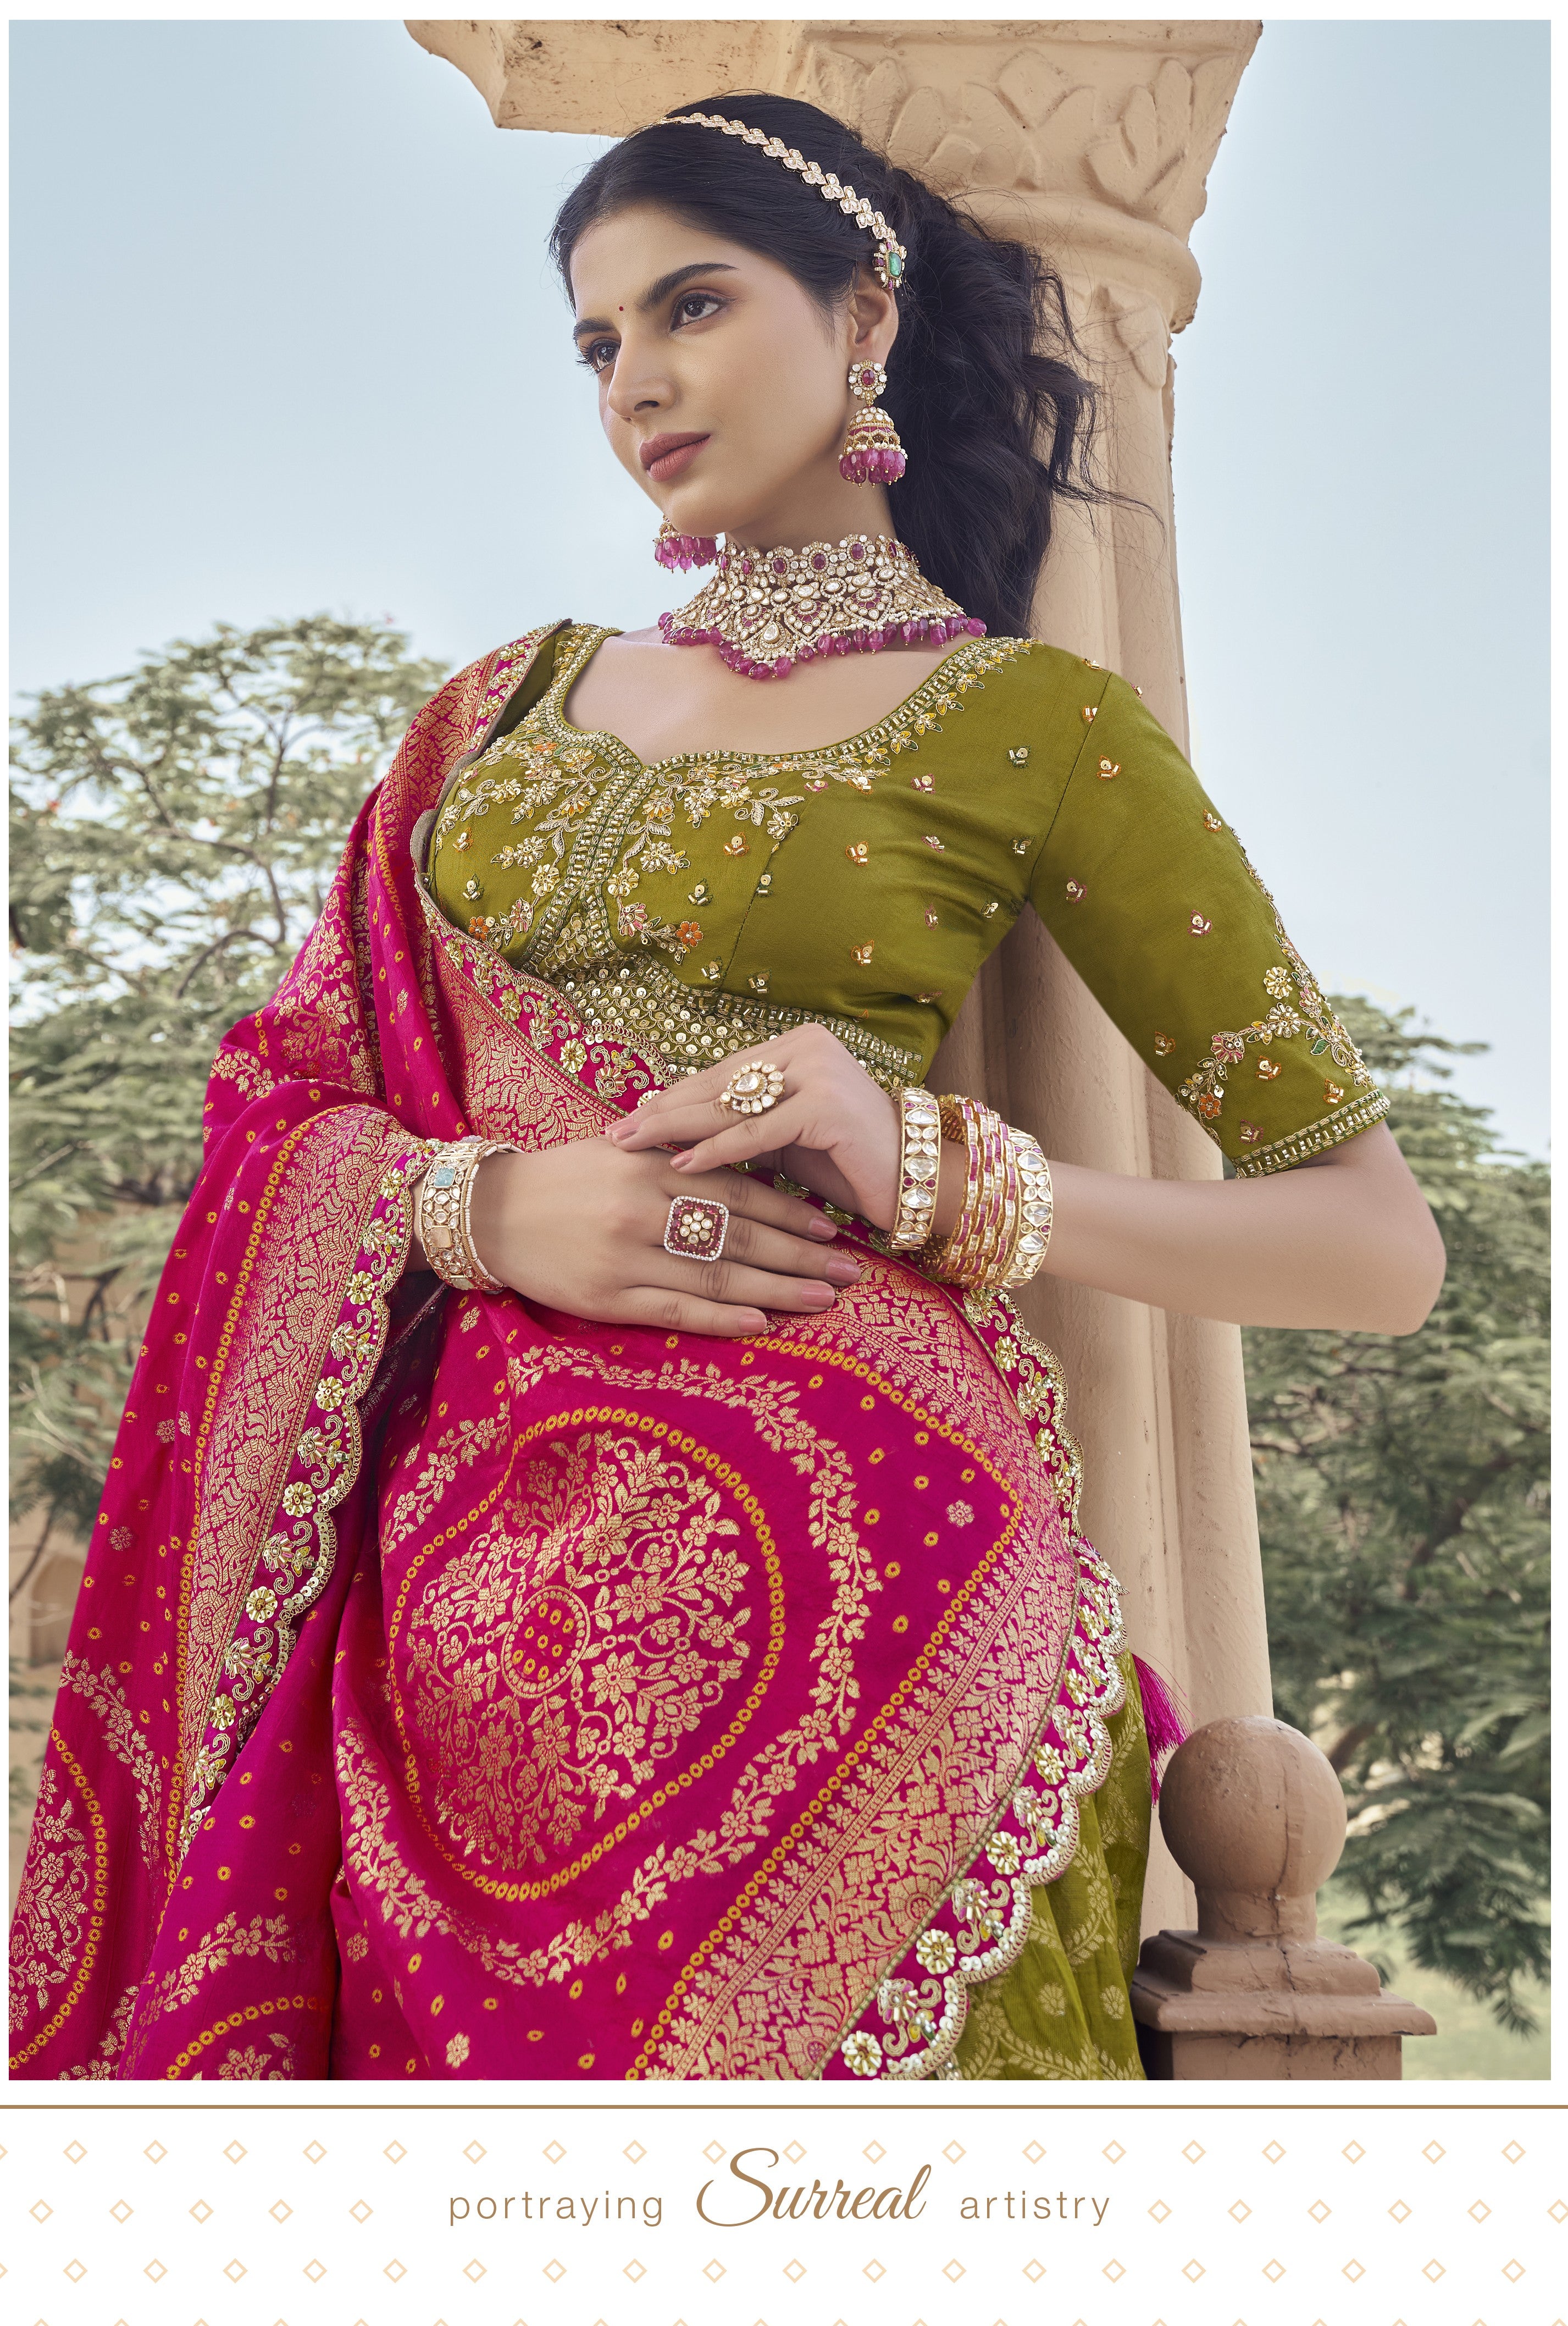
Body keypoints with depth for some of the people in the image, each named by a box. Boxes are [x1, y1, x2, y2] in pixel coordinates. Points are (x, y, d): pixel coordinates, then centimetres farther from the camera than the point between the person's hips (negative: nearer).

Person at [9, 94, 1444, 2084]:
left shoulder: (1029, 724, 0)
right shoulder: (520, 696, 15)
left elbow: (1381, 1247, -3)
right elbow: (284, 1102, 10)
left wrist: (936, 1173, -17)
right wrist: (489, 1206, -12)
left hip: (825, 1548, -3)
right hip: (457, 1541, 4)